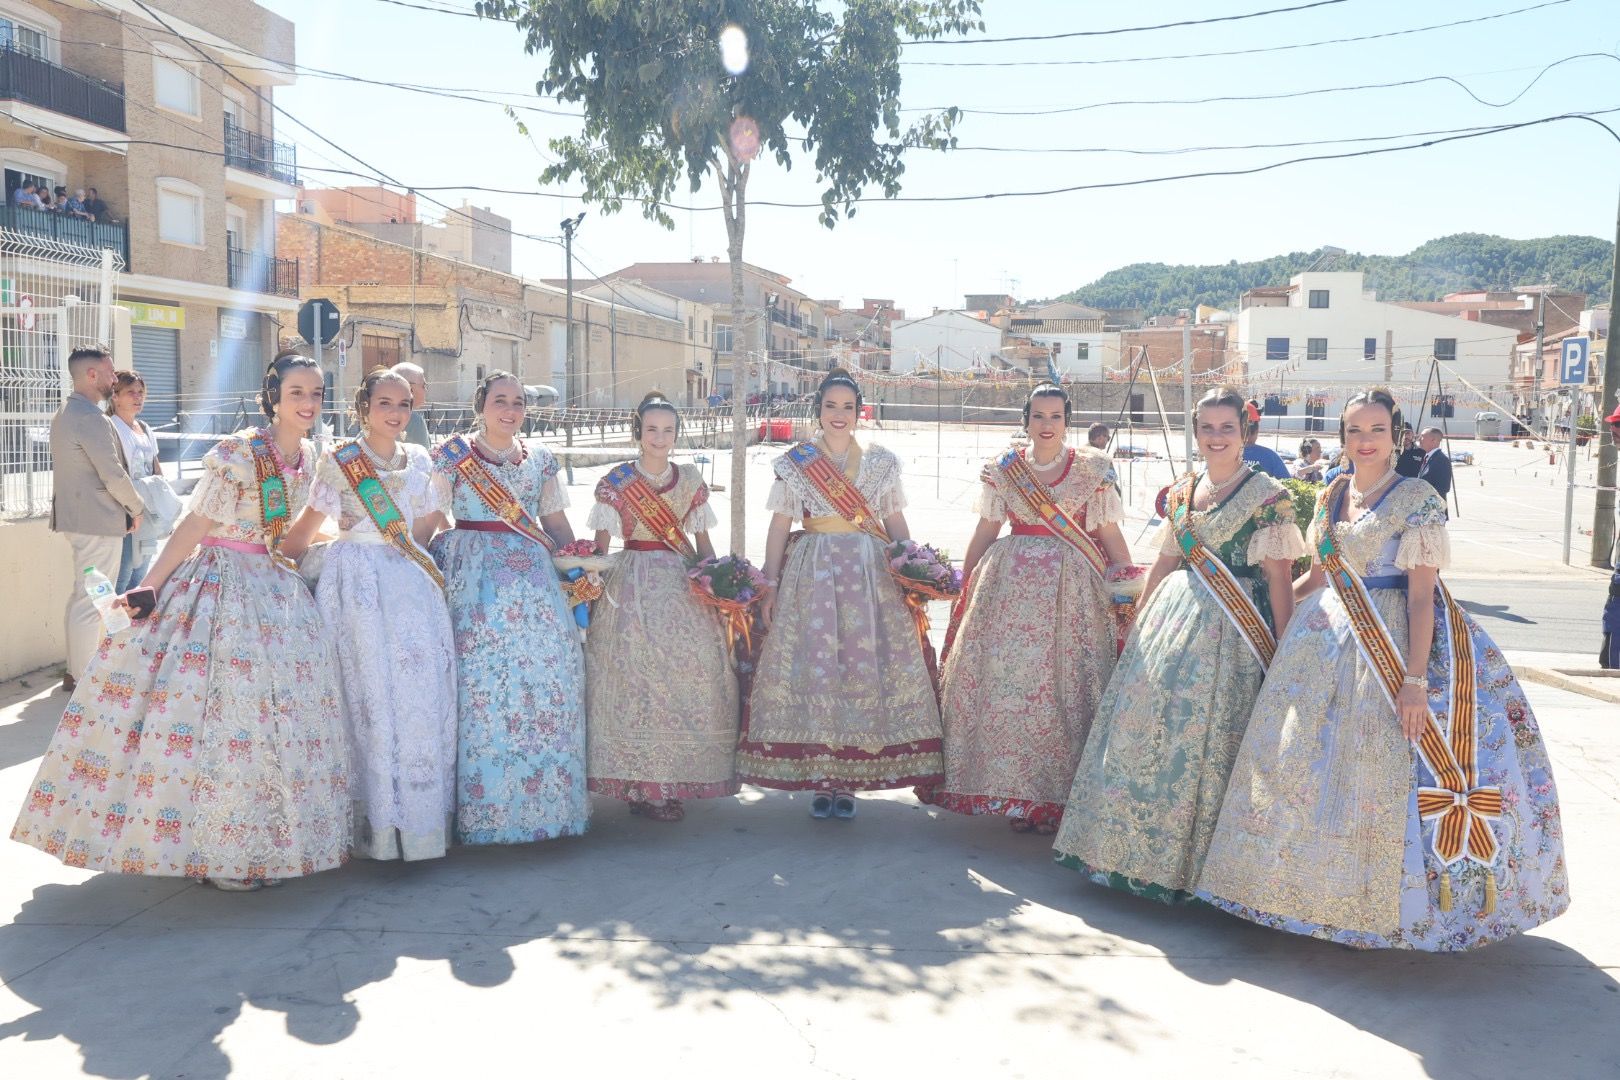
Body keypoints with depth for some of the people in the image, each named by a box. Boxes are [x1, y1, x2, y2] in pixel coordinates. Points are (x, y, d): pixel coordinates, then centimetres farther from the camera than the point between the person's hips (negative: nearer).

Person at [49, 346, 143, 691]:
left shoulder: (65, 413, 13)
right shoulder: (91, 418, -19)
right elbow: (113, 474, -20)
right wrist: (136, 508, -5)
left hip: (77, 516, 11)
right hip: (99, 520, -11)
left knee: (80, 596, 17)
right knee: (91, 602, -4)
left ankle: (75, 671, 25)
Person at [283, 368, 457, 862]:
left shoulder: (419, 460, 13)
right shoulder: (339, 459, 2)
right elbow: (310, 521, 3)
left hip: (410, 579, 4)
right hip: (357, 578, -4)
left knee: (420, 685, -1)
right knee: (369, 687, -5)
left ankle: (421, 815, 8)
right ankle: (376, 820, 2)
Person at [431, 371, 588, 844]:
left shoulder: (540, 459, 15)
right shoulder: (453, 455, 5)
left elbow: (556, 521, 18)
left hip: (531, 576, 4)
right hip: (474, 575, -3)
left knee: (549, 671, -3)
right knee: (481, 678, -9)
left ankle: (546, 797, 8)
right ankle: (483, 805, 0)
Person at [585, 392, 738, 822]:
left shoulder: (690, 478, 11)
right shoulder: (616, 482, 1)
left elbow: (702, 539, 15)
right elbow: (601, 544, 1)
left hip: (685, 585, 4)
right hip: (635, 586, -3)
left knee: (692, 672, -1)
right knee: (639, 676, -6)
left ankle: (675, 779, 11)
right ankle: (643, 787, 2)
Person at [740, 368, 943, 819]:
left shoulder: (882, 461, 10)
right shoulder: (793, 463, 7)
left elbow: (896, 522, 11)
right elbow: (779, 526, 6)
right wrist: (770, 586, 0)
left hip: (871, 572, 1)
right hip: (812, 573, -1)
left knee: (866, 665, -3)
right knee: (813, 665, -4)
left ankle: (848, 780, 5)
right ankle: (819, 781, 5)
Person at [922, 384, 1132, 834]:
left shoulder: (1092, 469, 3)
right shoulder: (1003, 468, 7)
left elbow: (1110, 535, 6)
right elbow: (985, 532, 13)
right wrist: (965, 586, 13)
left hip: (1073, 589, -1)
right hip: (1008, 585, 2)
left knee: (1063, 687, -3)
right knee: (1003, 680, -1)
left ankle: (1055, 795, 8)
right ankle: (1009, 791, 11)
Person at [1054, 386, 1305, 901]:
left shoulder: (1269, 496, -5)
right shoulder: (1181, 492, 12)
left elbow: (1279, 577, -7)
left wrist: (1285, 649, -11)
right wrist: (1138, 618, 19)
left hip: (1230, 629, -5)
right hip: (1172, 618, 6)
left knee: (1201, 734, -4)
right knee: (1141, 721, 4)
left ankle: (1184, 860, 11)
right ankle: (1120, 847, 15)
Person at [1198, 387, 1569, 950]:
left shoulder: (1417, 500, -8)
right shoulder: (1330, 496, 10)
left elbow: (1422, 595, -14)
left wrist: (1415, 678, -20)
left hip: (1387, 647, -6)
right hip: (1323, 639, 6)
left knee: (1378, 769, -2)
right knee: (1303, 761, 9)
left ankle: (1378, 899, 14)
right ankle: (1314, 885, 25)